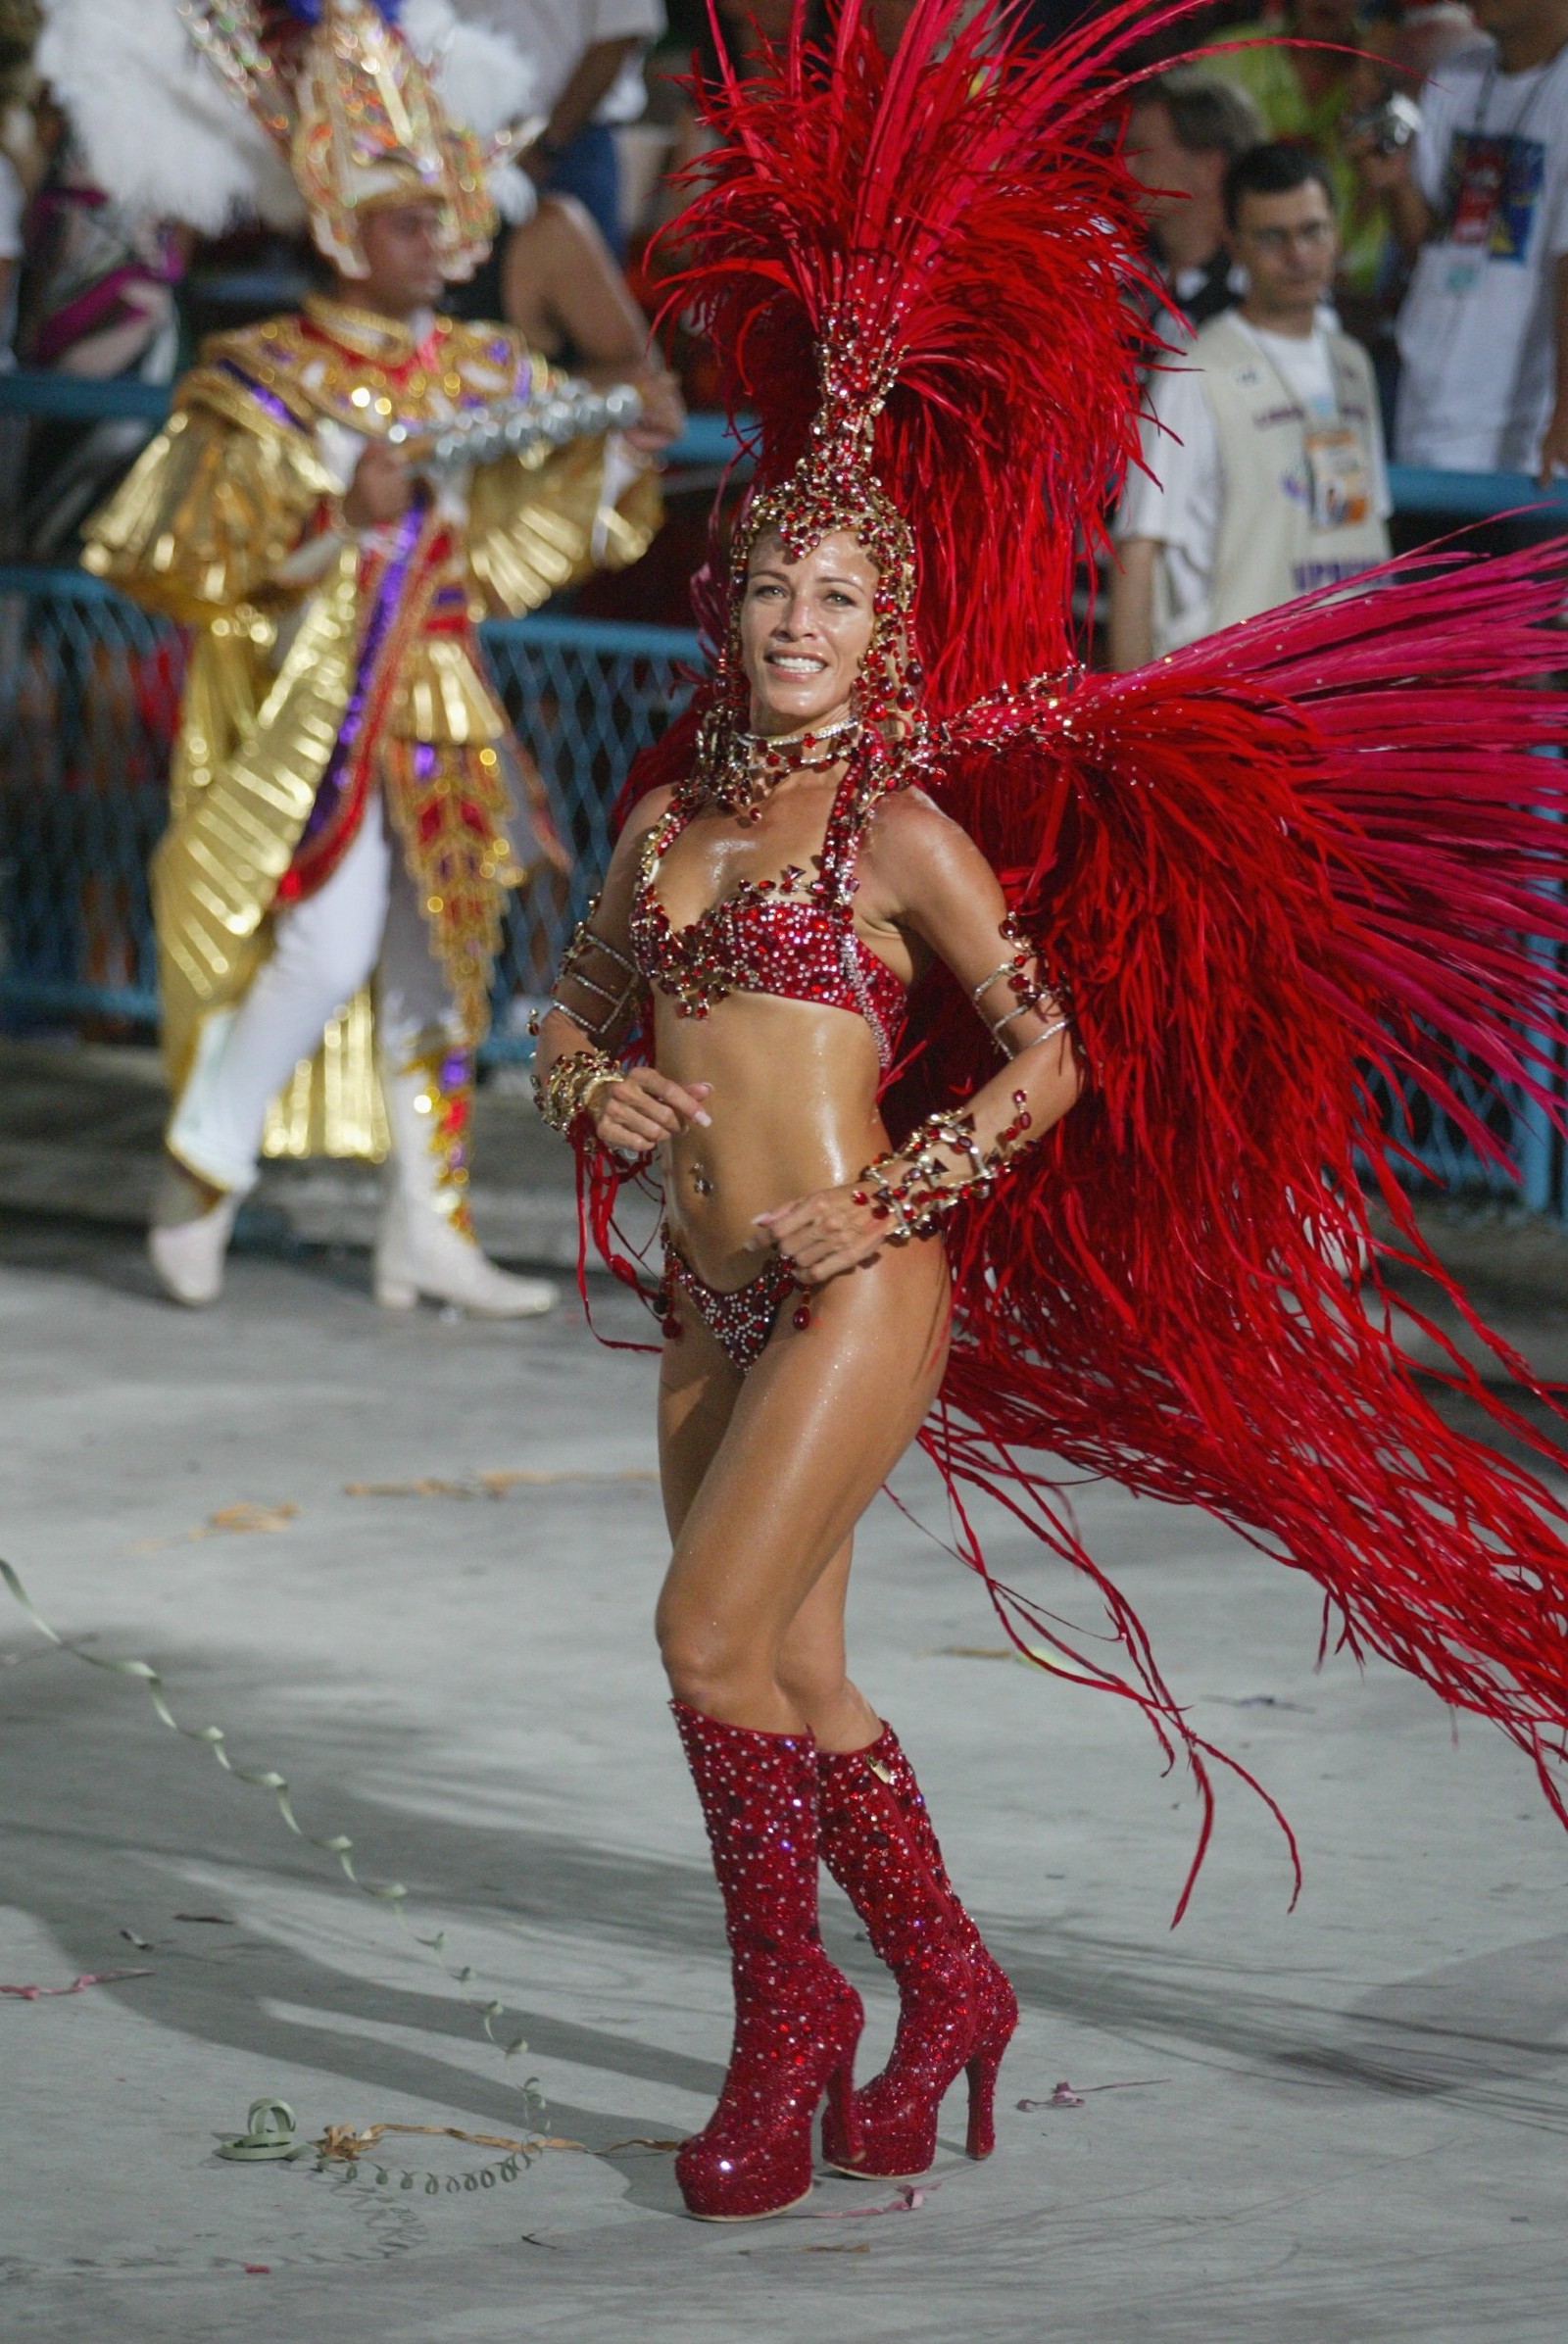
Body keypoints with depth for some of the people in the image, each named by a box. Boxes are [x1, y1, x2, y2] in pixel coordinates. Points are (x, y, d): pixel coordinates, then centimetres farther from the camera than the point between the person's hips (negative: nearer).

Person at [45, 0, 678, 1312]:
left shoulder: (485, 379, 8)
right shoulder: (266, 383, -7)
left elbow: (518, 536, 15)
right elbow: (195, 559, -10)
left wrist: (622, 460, -1)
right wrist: (340, 518, -22)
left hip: (435, 715, 6)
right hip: (302, 711, -6)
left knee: (436, 960, 6)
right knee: (328, 942, -17)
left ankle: (429, 1235, 11)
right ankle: (202, 1175, 2)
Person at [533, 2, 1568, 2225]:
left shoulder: (906, 828, -4)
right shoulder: (673, 812, 12)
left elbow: (1050, 1058, -5)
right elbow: (576, 1010, 21)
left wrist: (888, 1202, -12)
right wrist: (605, 1087, -1)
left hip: (855, 1292, -6)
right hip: (712, 1303, 6)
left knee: (713, 1642, -15)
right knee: (795, 1679, 10)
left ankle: (789, 2013, -1)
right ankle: (946, 1983, 26)